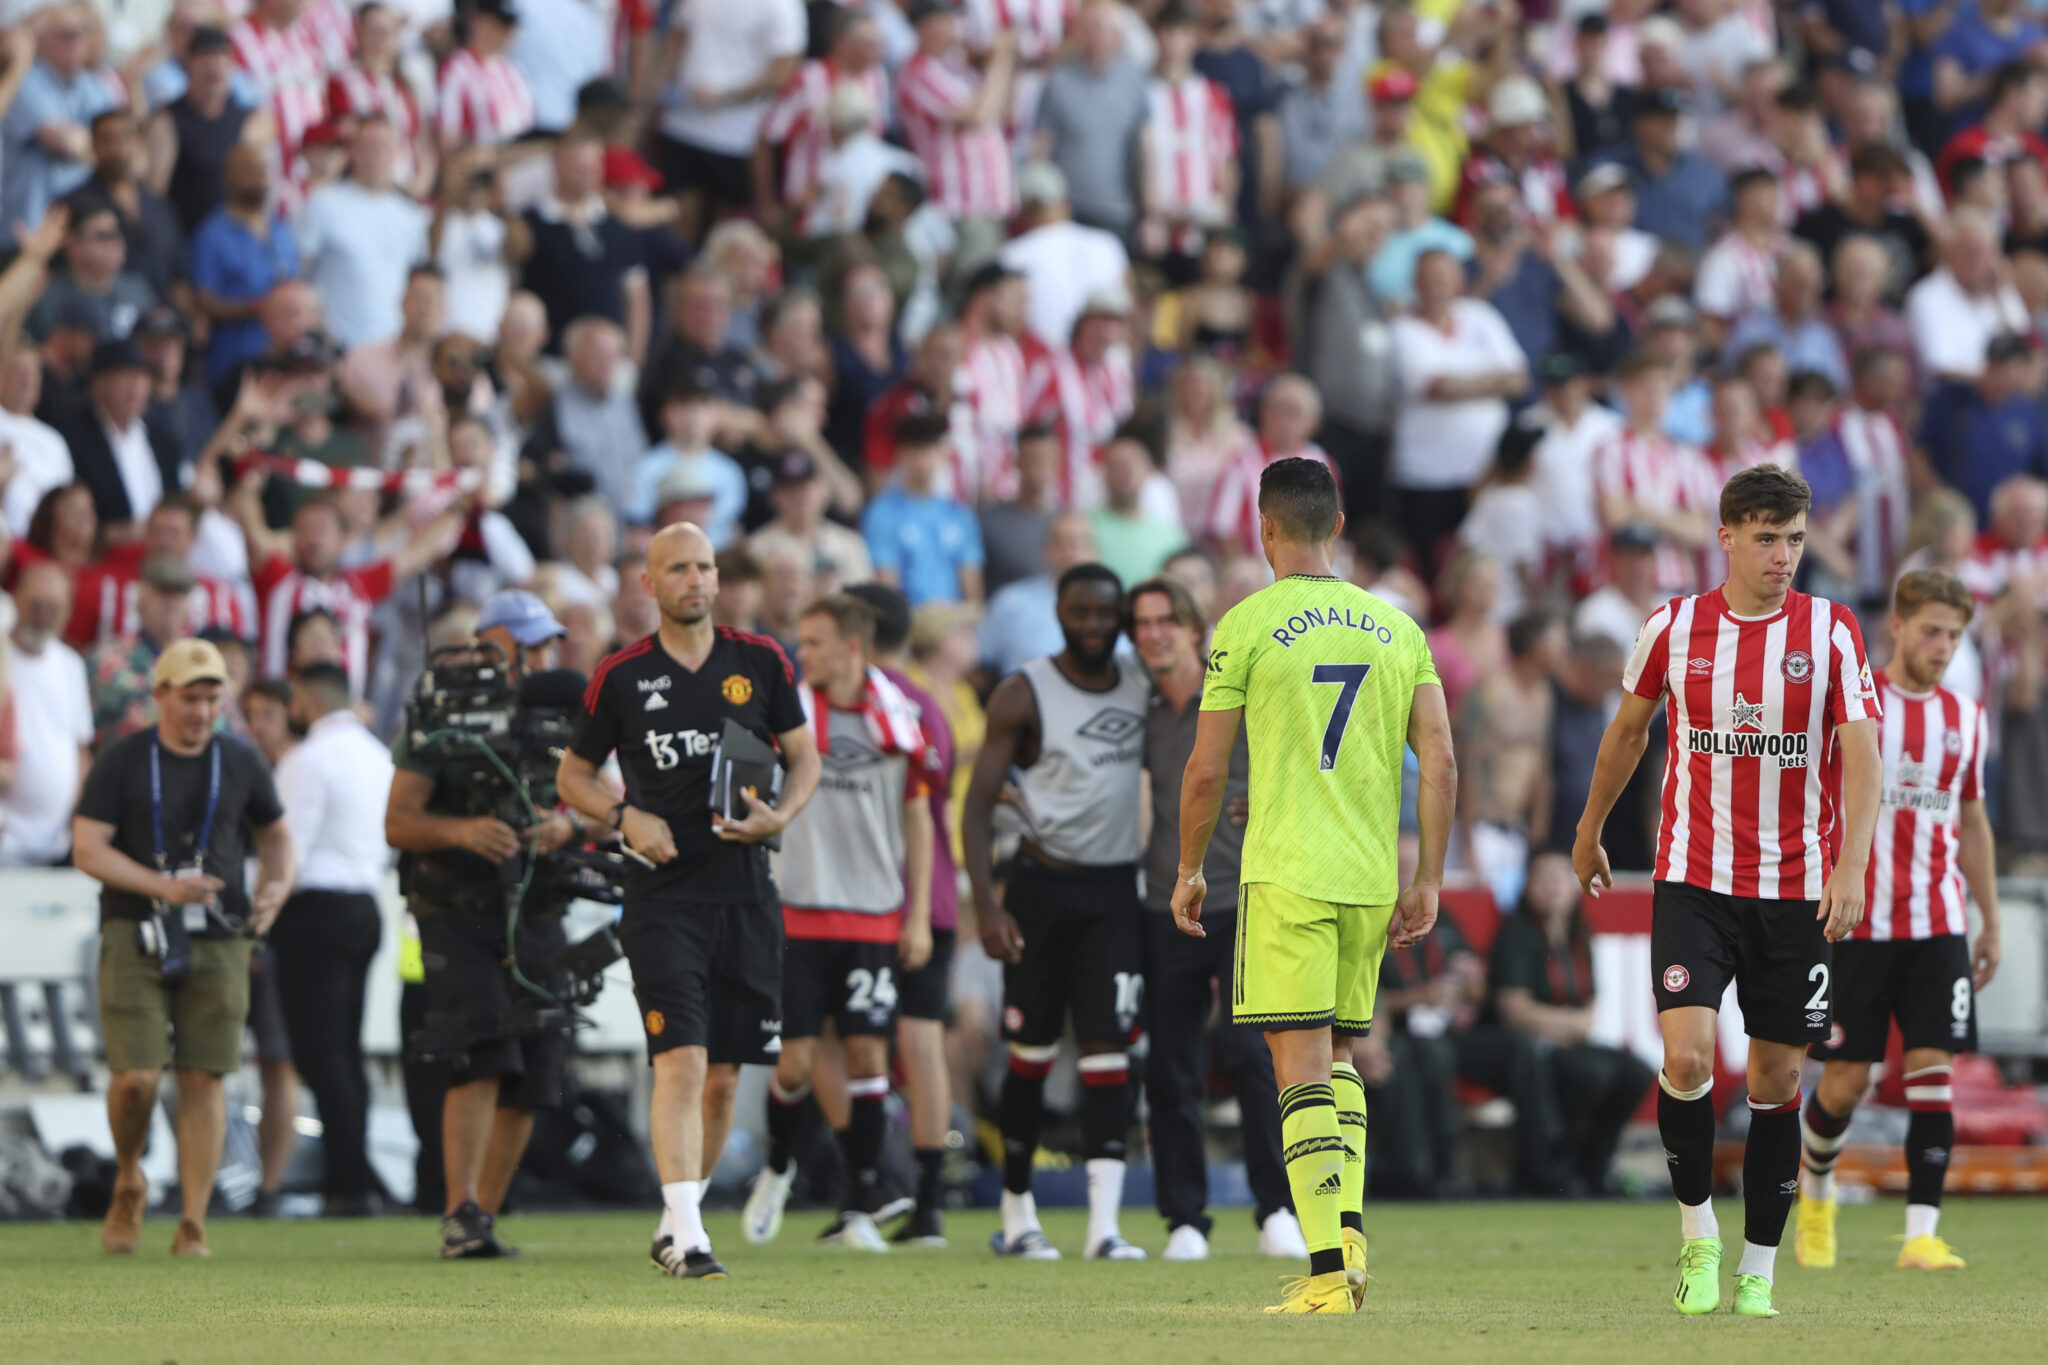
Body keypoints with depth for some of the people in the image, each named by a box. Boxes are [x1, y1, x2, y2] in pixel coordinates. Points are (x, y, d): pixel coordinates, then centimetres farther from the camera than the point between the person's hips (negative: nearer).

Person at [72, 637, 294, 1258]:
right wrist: (163, 886, -19)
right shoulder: (122, 763, 0)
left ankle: (193, 1226, -1)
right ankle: (128, 1182, 17)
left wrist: (275, 887, 0)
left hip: (218, 943, 2)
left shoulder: (239, 764, 8)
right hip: (136, 937, -2)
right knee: (136, 1076, -12)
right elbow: (87, 850, -6)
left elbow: (275, 834, 22)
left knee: (203, 1079, -4)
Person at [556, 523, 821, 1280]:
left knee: (722, 1075, 8)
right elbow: (573, 775, 9)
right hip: (663, 896, -3)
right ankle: (686, 1236, -18)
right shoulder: (622, 677, 0)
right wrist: (625, 818, -9)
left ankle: (678, 1216, 25)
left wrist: (779, 816, -7)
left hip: (746, 893, 3)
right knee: (682, 1060, -15)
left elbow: (804, 757, 13)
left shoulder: (761, 662, 5)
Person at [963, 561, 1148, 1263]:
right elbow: (980, 803, -7)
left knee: (1108, 1051, -7)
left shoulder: (1144, 687, 8)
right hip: (1044, 886, -3)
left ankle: (1105, 1225, -14)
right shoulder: (1023, 695, -6)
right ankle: (1017, 1212, 18)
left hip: (1116, 890, 3)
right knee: (1032, 1053, 3)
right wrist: (985, 903, -17)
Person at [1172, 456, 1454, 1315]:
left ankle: (1328, 1270, -15)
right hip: (1371, 881, 5)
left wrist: (1189, 872, 11)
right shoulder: (1396, 628, 10)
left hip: (1285, 875, -5)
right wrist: (1428, 882, 10)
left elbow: (1206, 770, -2)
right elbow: (1440, 765, 4)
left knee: (1301, 1066, -7)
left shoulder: (1248, 625, -3)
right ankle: (1348, 1229, 4)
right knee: (1340, 1059, 20)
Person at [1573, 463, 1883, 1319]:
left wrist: (1851, 868, -23)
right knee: (1687, 1056, -17)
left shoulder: (1831, 632, -4)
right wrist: (1590, 829, 26)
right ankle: (1698, 1235, 3)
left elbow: (1861, 756, -10)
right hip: (1693, 880, 0)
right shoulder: (1674, 628, 0)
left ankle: (1758, 1271, 15)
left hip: (1797, 888, 0)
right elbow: (1629, 729, 16)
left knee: (1776, 1078, 5)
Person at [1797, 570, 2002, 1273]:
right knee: (1845, 1081, 1)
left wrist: (1991, 922, 19)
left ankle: (1922, 1234, -10)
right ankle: (1815, 1190, 30)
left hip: (1939, 927, 3)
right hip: (1856, 924, -3)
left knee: (1934, 1073, -9)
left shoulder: (1965, 718, 10)